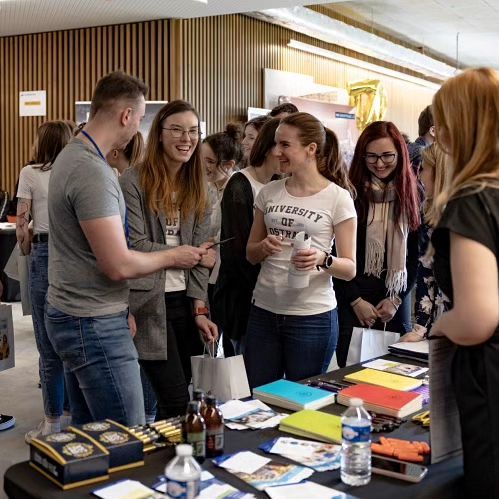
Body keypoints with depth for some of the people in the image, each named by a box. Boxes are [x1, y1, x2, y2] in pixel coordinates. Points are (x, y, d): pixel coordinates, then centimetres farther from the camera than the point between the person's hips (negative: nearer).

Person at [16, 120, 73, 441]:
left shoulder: (30, 173, 0)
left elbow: (22, 223, -2)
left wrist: (27, 252, 14)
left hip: (46, 254, -4)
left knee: (49, 346, 3)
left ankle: (54, 421, 10)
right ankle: (72, 411, 23)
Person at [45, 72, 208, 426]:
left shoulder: (71, 156, 10)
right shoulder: (93, 172, -21)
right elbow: (119, 265, -23)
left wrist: (120, 309, 17)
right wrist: (175, 257, -6)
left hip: (69, 314, 10)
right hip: (94, 326, -10)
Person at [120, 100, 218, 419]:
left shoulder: (197, 188, 11)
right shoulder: (134, 182, -9)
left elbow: (201, 253, 6)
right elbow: (135, 246, -13)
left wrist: (200, 309, -1)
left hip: (185, 302, 6)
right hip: (149, 302, -6)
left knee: (194, 396, 10)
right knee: (177, 402, -5)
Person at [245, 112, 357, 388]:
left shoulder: (338, 198, -5)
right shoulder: (269, 192, 6)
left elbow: (350, 268, -4)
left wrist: (323, 260, -25)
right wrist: (264, 248, -9)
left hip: (312, 316, -4)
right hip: (263, 312, 4)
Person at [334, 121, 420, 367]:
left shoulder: (411, 194, 3)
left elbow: (416, 254, 5)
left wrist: (396, 299, -2)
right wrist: (356, 300, -8)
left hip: (396, 296, 3)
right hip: (353, 294, -3)